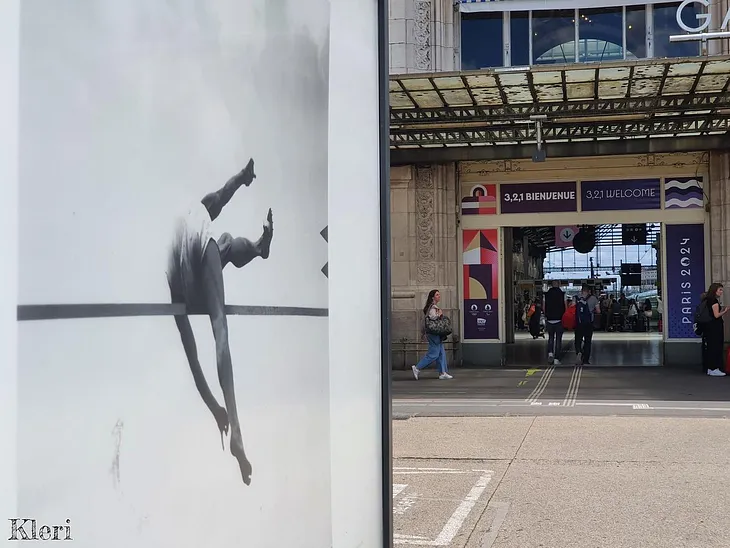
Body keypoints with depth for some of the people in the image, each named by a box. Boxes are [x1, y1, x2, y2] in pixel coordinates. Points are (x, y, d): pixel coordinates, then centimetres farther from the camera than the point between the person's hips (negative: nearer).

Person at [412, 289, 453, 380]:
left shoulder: (435, 306, 17)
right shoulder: (433, 307, -14)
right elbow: (432, 317, -29)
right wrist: (439, 314, -14)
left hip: (436, 334, 10)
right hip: (433, 333, -10)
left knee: (441, 353, 8)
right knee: (433, 354, -7)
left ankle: (443, 373, 8)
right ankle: (417, 368, -1)